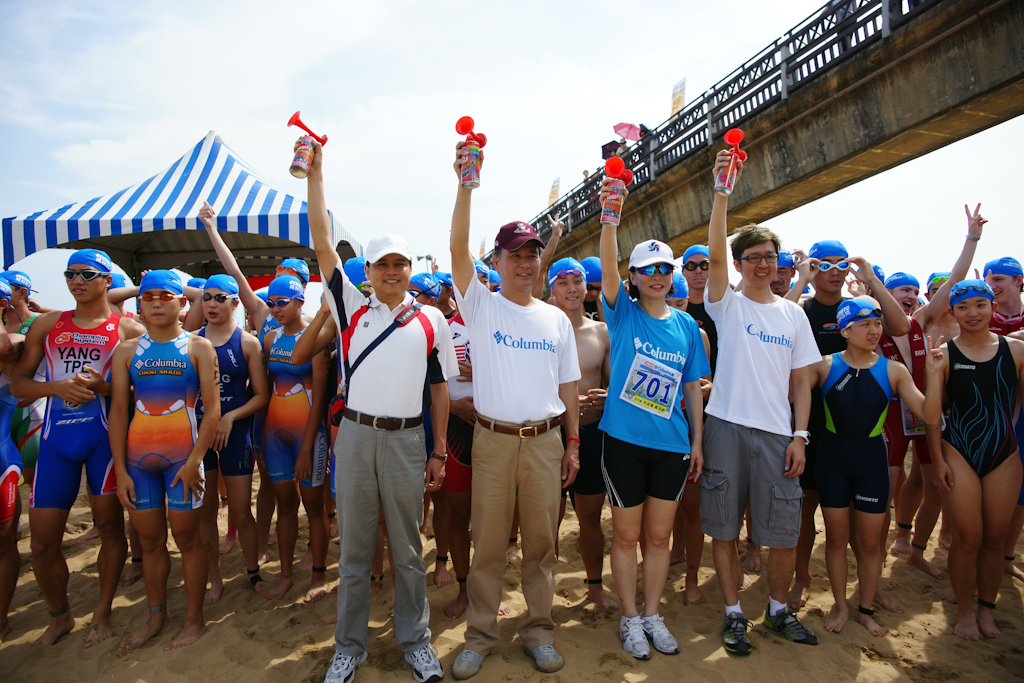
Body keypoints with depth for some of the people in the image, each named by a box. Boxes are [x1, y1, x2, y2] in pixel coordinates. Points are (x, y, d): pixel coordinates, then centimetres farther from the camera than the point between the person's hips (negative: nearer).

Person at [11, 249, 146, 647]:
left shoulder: (128, 330, 1)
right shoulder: (47, 325, 11)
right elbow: (18, 383, 11)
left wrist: (104, 387, -17)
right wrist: (57, 387, -8)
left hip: (105, 435, -3)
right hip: (56, 438, 3)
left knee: (111, 525, 5)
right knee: (42, 542, 6)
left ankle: (102, 613, 25)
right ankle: (59, 617, 30)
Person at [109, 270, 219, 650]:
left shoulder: (198, 348, -1)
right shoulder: (127, 351, 7)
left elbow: (213, 408, -6)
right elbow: (117, 412, 5)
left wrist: (194, 462, -13)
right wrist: (120, 469, 0)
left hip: (182, 456, -3)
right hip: (138, 457, 3)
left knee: (186, 537, 5)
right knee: (150, 540, 13)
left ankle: (194, 620, 19)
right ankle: (156, 616, 30)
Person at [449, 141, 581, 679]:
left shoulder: (557, 320, 9)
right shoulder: (481, 306, 1)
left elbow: (568, 386, 12)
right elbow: (458, 249, -14)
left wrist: (573, 442, 8)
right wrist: (466, 185, -22)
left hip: (545, 441, 2)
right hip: (493, 439, -2)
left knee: (542, 541, 12)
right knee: (488, 543, 7)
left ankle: (538, 629, 29)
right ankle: (480, 636, 24)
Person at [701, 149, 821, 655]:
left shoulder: (793, 314, 11)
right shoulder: (727, 304, 2)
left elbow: (802, 380, 10)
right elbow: (713, 255, -16)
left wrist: (799, 435, 1)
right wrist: (722, 192, -23)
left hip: (777, 433, 3)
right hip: (726, 427, -2)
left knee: (785, 533, 8)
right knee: (723, 528, 6)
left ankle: (778, 608, 32)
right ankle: (734, 613, 23)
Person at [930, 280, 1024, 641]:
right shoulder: (943, 354, -4)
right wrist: (938, 458, -5)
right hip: (959, 453, -2)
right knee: (968, 538, 1)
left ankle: (987, 608, 29)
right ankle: (965, 611, 20)